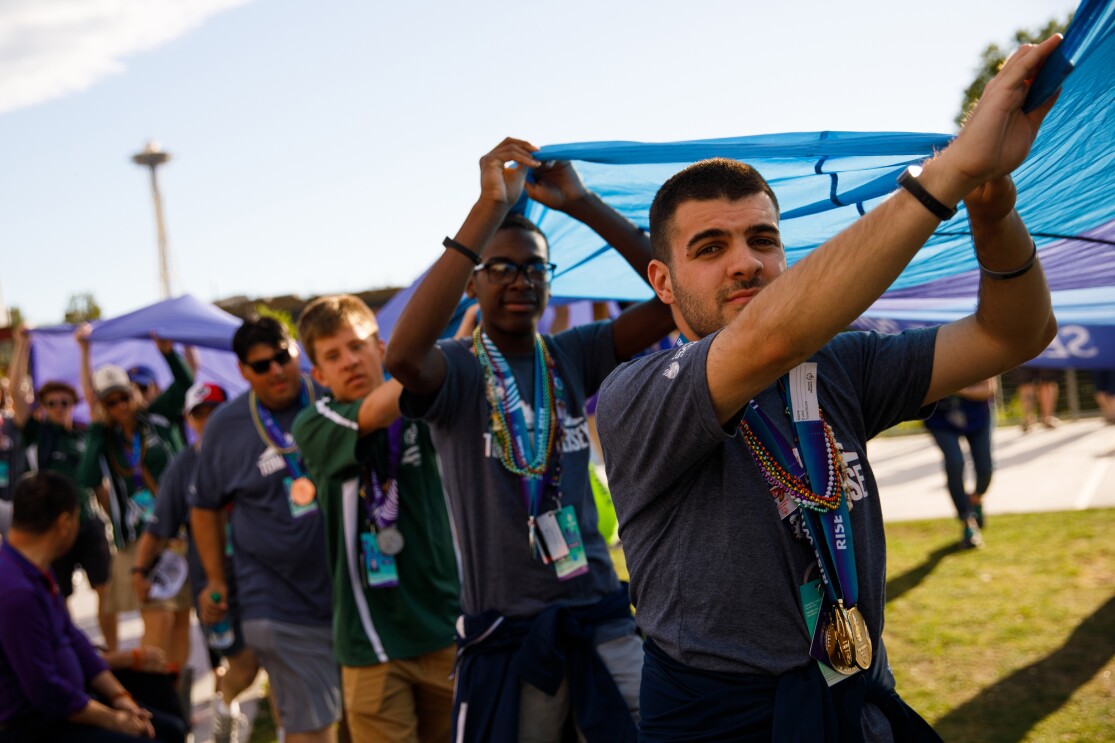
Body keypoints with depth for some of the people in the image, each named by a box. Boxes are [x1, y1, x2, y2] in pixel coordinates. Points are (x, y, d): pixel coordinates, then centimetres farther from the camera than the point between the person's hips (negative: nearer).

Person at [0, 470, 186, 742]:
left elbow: (72, 638, 15)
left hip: (67, 702, 10)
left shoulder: (37, 572, 6)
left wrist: (118, 696, 7)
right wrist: (114, 720, -12)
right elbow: (47, 692, -25)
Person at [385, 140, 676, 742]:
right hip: (505, 636, -3)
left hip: (602, 618, 3)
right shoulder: (457, 368, -5)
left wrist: (581, 204, -16)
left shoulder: (573, 357, 4)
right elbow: (402, 355, -30)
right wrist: (490, 208, -30)